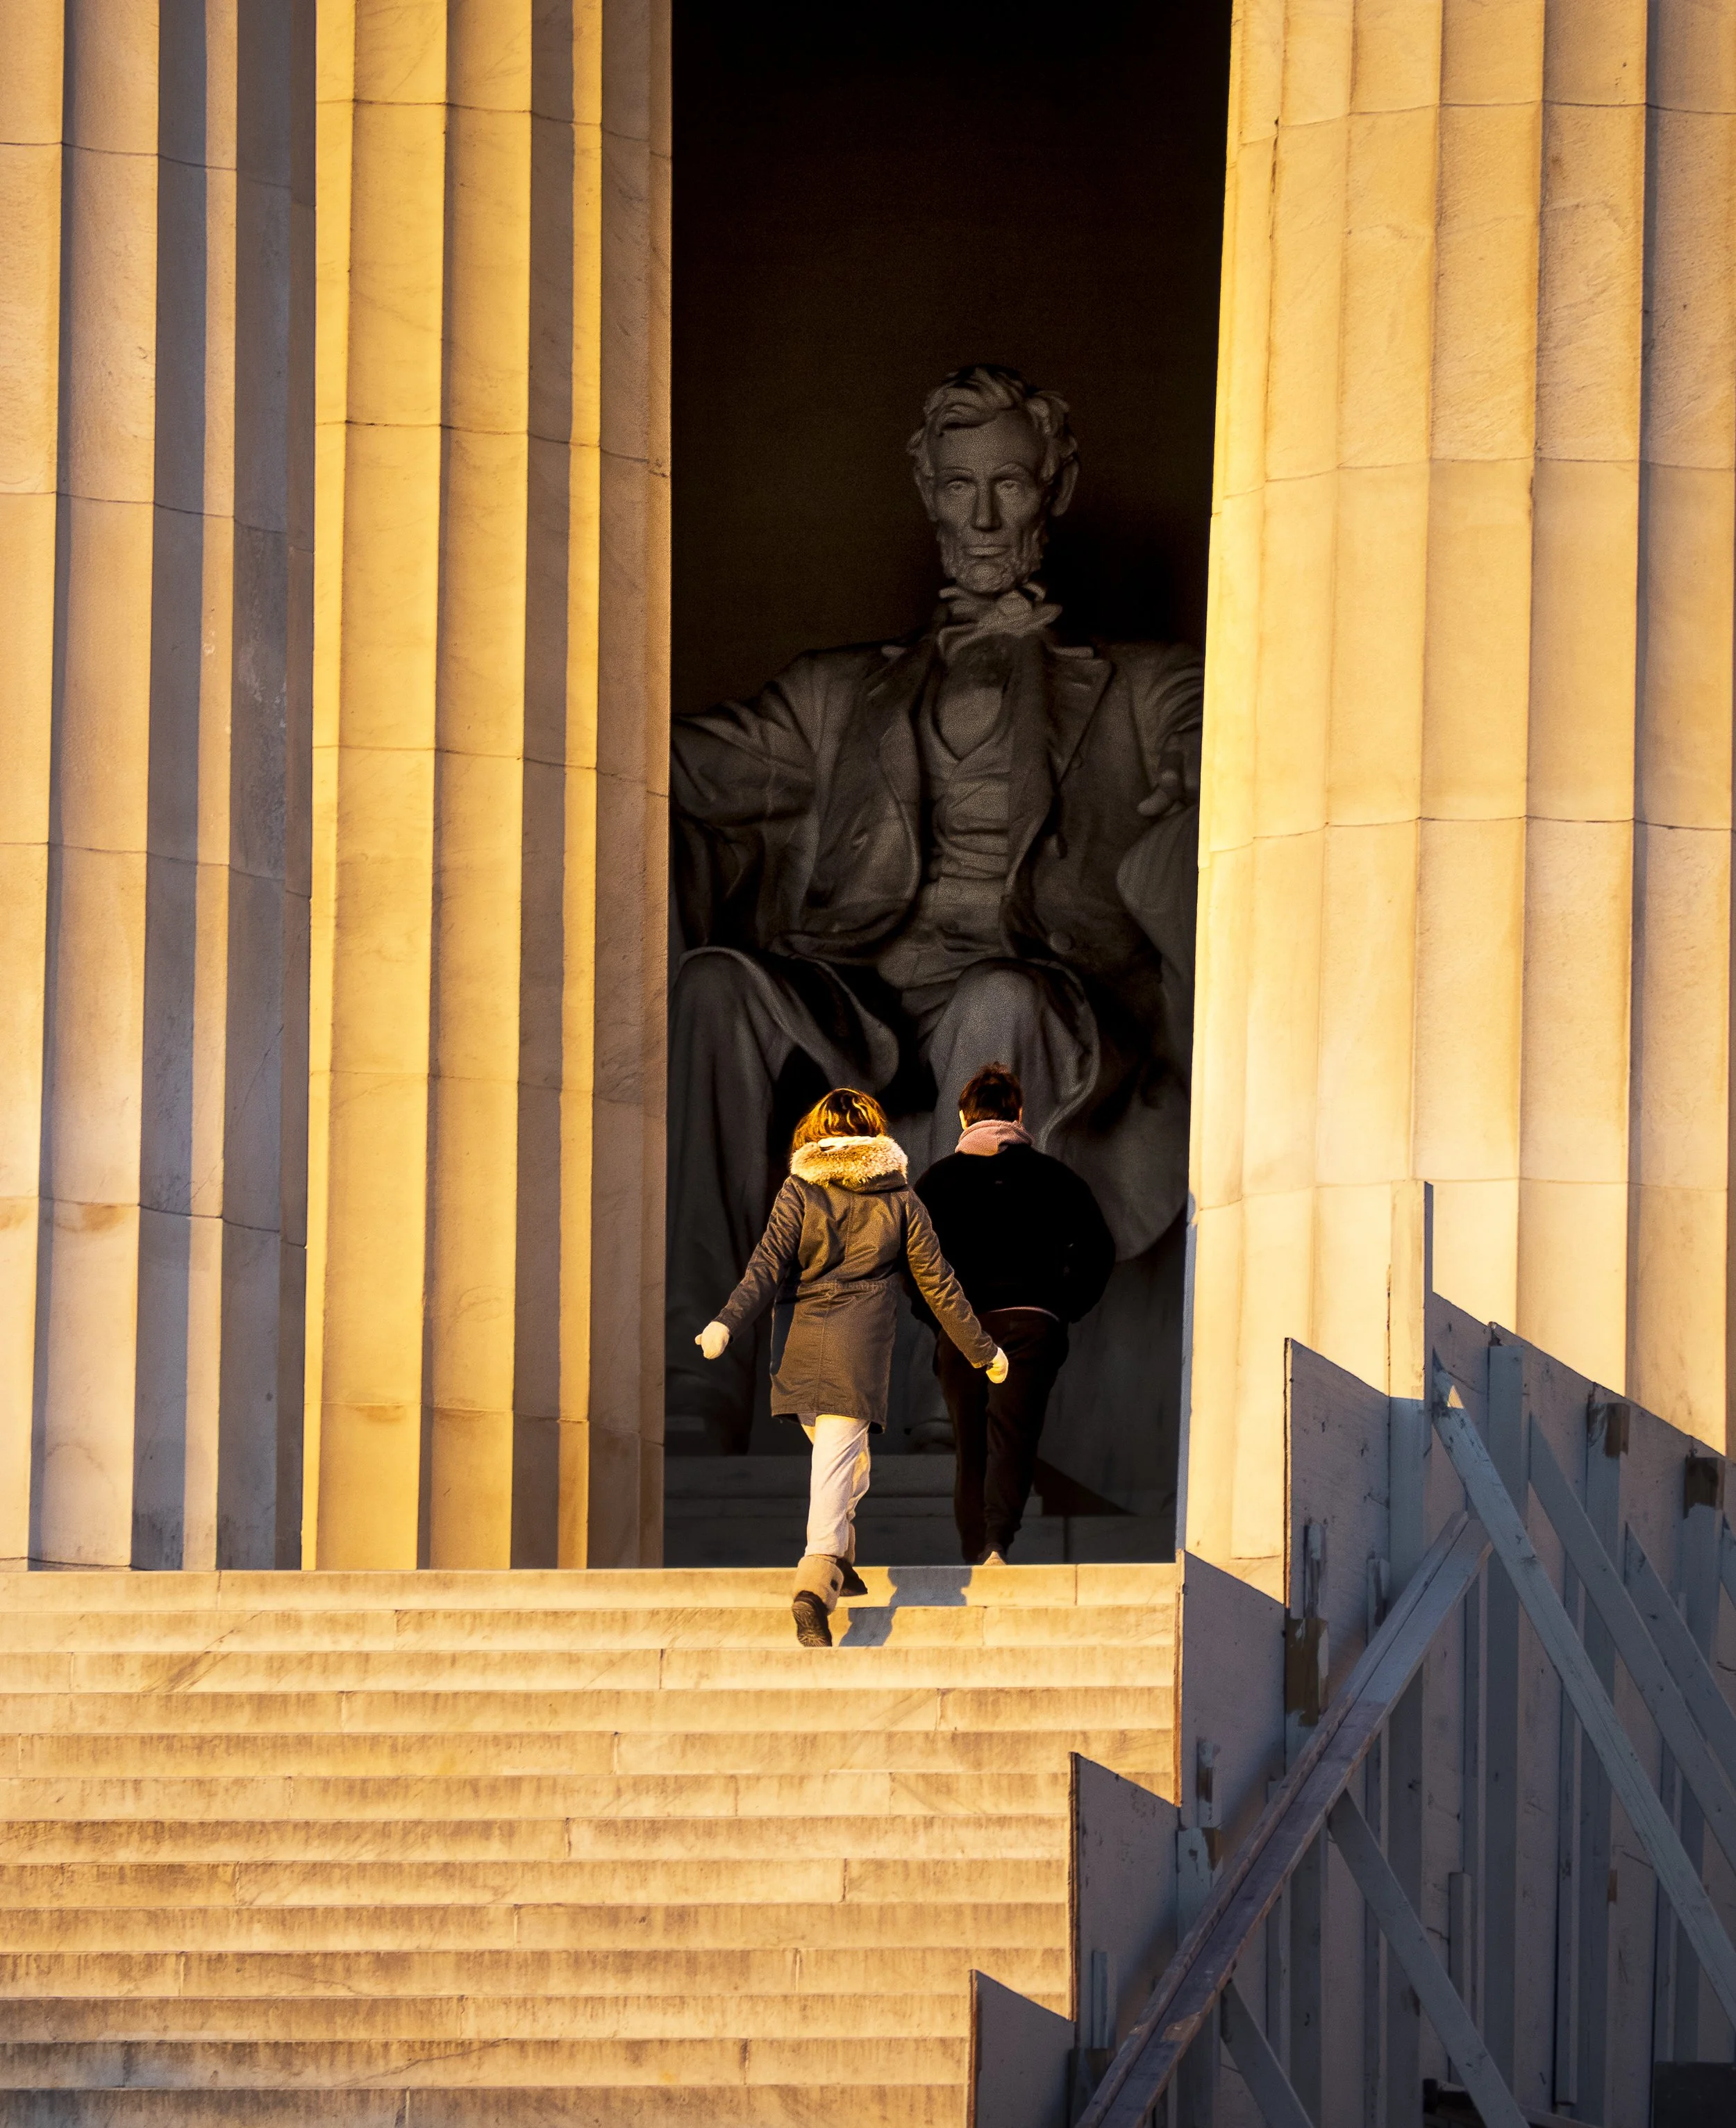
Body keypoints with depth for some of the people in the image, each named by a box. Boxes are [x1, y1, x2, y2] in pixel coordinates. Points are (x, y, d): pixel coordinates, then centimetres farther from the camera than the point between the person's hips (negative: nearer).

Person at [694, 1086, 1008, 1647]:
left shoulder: (799, 1191, 5)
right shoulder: (898, 1197, 6)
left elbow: (768, 1265, -10)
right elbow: (936, 1281, 9)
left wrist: (727, 1322, -18)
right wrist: (980, 1348, 18)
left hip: (797, 1347, 2)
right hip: (860, 1348, -2)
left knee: (841, 1455, 25)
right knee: (837, 1464, -9)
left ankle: (837, 1562, 19)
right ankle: (815, 1585, -27)